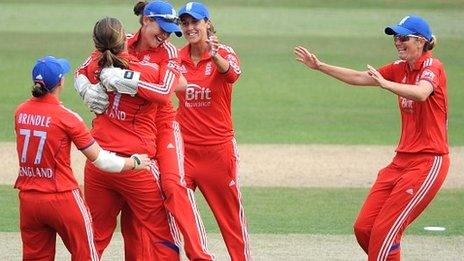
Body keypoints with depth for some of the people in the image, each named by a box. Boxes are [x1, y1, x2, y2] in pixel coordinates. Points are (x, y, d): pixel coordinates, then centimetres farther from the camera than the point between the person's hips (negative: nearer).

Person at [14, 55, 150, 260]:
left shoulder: (20, 112, 2)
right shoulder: (65, 117, -13)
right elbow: (100, 160, -10)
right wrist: (134, 162, 4)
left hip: (28, 198, 5)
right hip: (61, 197, -5)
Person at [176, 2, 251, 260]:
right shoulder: (177, 58, 6)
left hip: (219, 147, -3)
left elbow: (232, 74, -29)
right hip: (184, 147, 3)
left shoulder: (224, 53, -6)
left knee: (231, 213, 3)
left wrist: (215, 56, -49)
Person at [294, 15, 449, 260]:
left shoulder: (432, 66, -11)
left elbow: (421, 93, -33)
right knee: (363, 228, 3)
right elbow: (359, 78, 19)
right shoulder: (400, 68, 12)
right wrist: (320, 66, 12)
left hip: (428, 162, -8)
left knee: (384, 231, -12)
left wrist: (384, 83, -46)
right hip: (402, 160, 8)